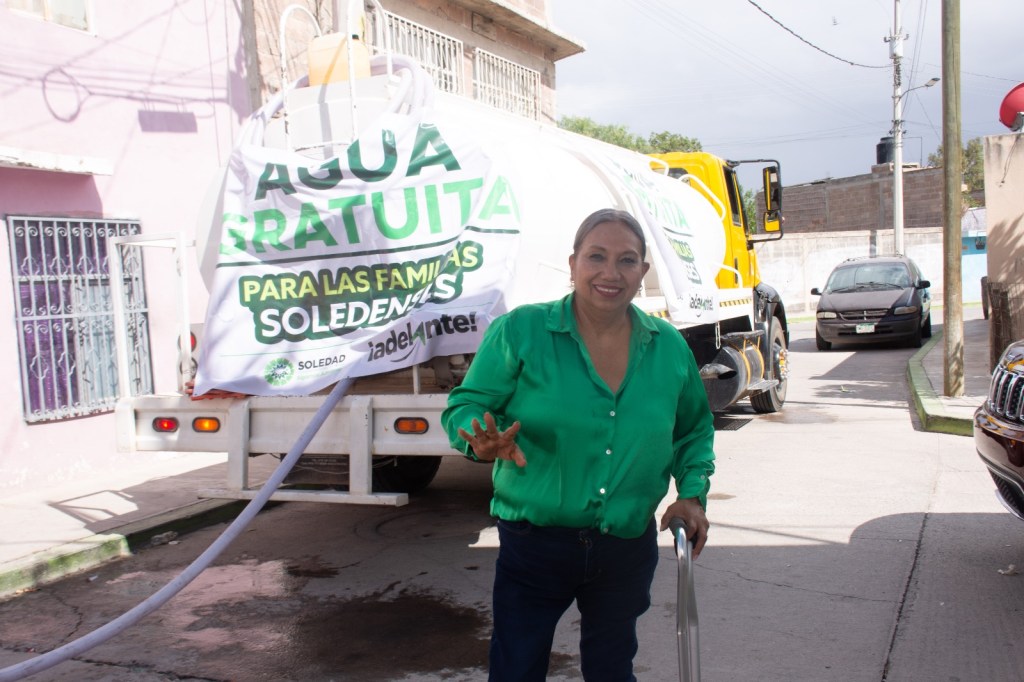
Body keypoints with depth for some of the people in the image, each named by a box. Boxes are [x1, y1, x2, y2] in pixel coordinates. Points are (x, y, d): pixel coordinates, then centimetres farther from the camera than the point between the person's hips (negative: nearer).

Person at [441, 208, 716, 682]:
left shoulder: (670, 348, 2)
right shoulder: (520, 331, -10)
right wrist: (483, 441, -30)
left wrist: (693, 492, 3)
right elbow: (465, 406, -8)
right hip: (535, 543, -3)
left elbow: (694, 429, 17)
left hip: (629, 549, 4)